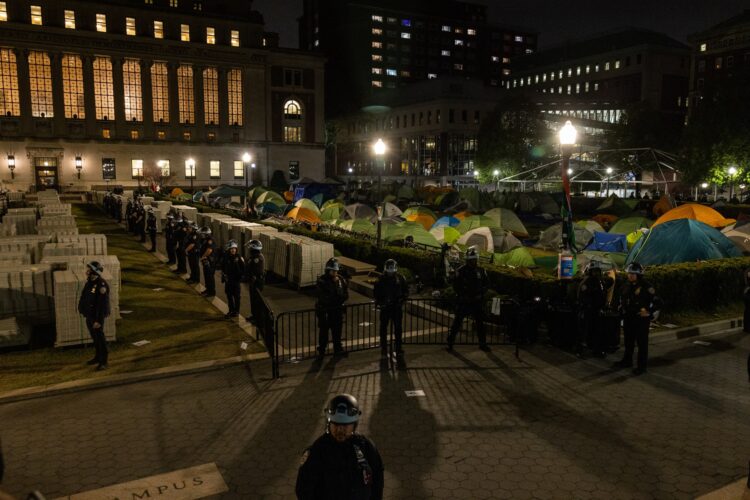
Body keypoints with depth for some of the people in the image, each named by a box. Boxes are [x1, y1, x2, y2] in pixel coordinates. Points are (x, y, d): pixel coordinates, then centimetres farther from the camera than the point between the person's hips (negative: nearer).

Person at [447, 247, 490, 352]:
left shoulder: (481, 271, 3)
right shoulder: (461, 271, -7)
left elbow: (486, 284, 11)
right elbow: (456, 285, -4)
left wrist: (480, 294, -1)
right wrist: (463, 295, -10)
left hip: (477, 301, 3)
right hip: (463, 301, -3)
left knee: (480, 323, 11)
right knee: (457, 322, 2)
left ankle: (482, 343, 23)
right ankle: (450, 342, 13)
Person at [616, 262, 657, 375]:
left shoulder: (646, 286, -14)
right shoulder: (627, 285, 10)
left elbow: (655, 300, -15)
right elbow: (623, 297, 26)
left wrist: (647, 310, -20)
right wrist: (622, 307, 15)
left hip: (641, 318, -7)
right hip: (629, 318, 8)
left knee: (642, 342, -1)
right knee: (628, 341, 18)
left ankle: (642, 366, 6)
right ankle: (627, 360, 32)